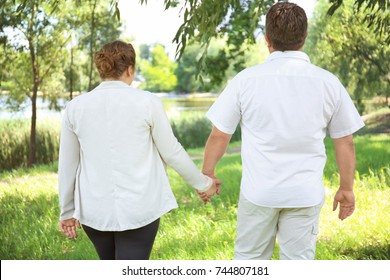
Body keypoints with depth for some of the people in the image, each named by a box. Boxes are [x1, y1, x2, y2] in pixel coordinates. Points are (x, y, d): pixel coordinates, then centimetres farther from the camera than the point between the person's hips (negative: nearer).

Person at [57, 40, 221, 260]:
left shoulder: (76, 107, -1)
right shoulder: (148, 102, -9)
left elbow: (67, 164, 6)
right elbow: (172, 152, -2)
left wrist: (67, 211, 17)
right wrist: (202, 183, 14)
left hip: (94, 208, 3)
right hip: (139, 207, -3)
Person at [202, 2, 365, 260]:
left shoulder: (246, 79, -7)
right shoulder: (328, 82, -3)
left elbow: (219, 135, -2)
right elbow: (345, 142, 2)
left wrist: (207, 174, 14)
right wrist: (346, 188, 15)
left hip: (258, 190, 0)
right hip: (306, 192, 1)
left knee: (249, 258, 15)